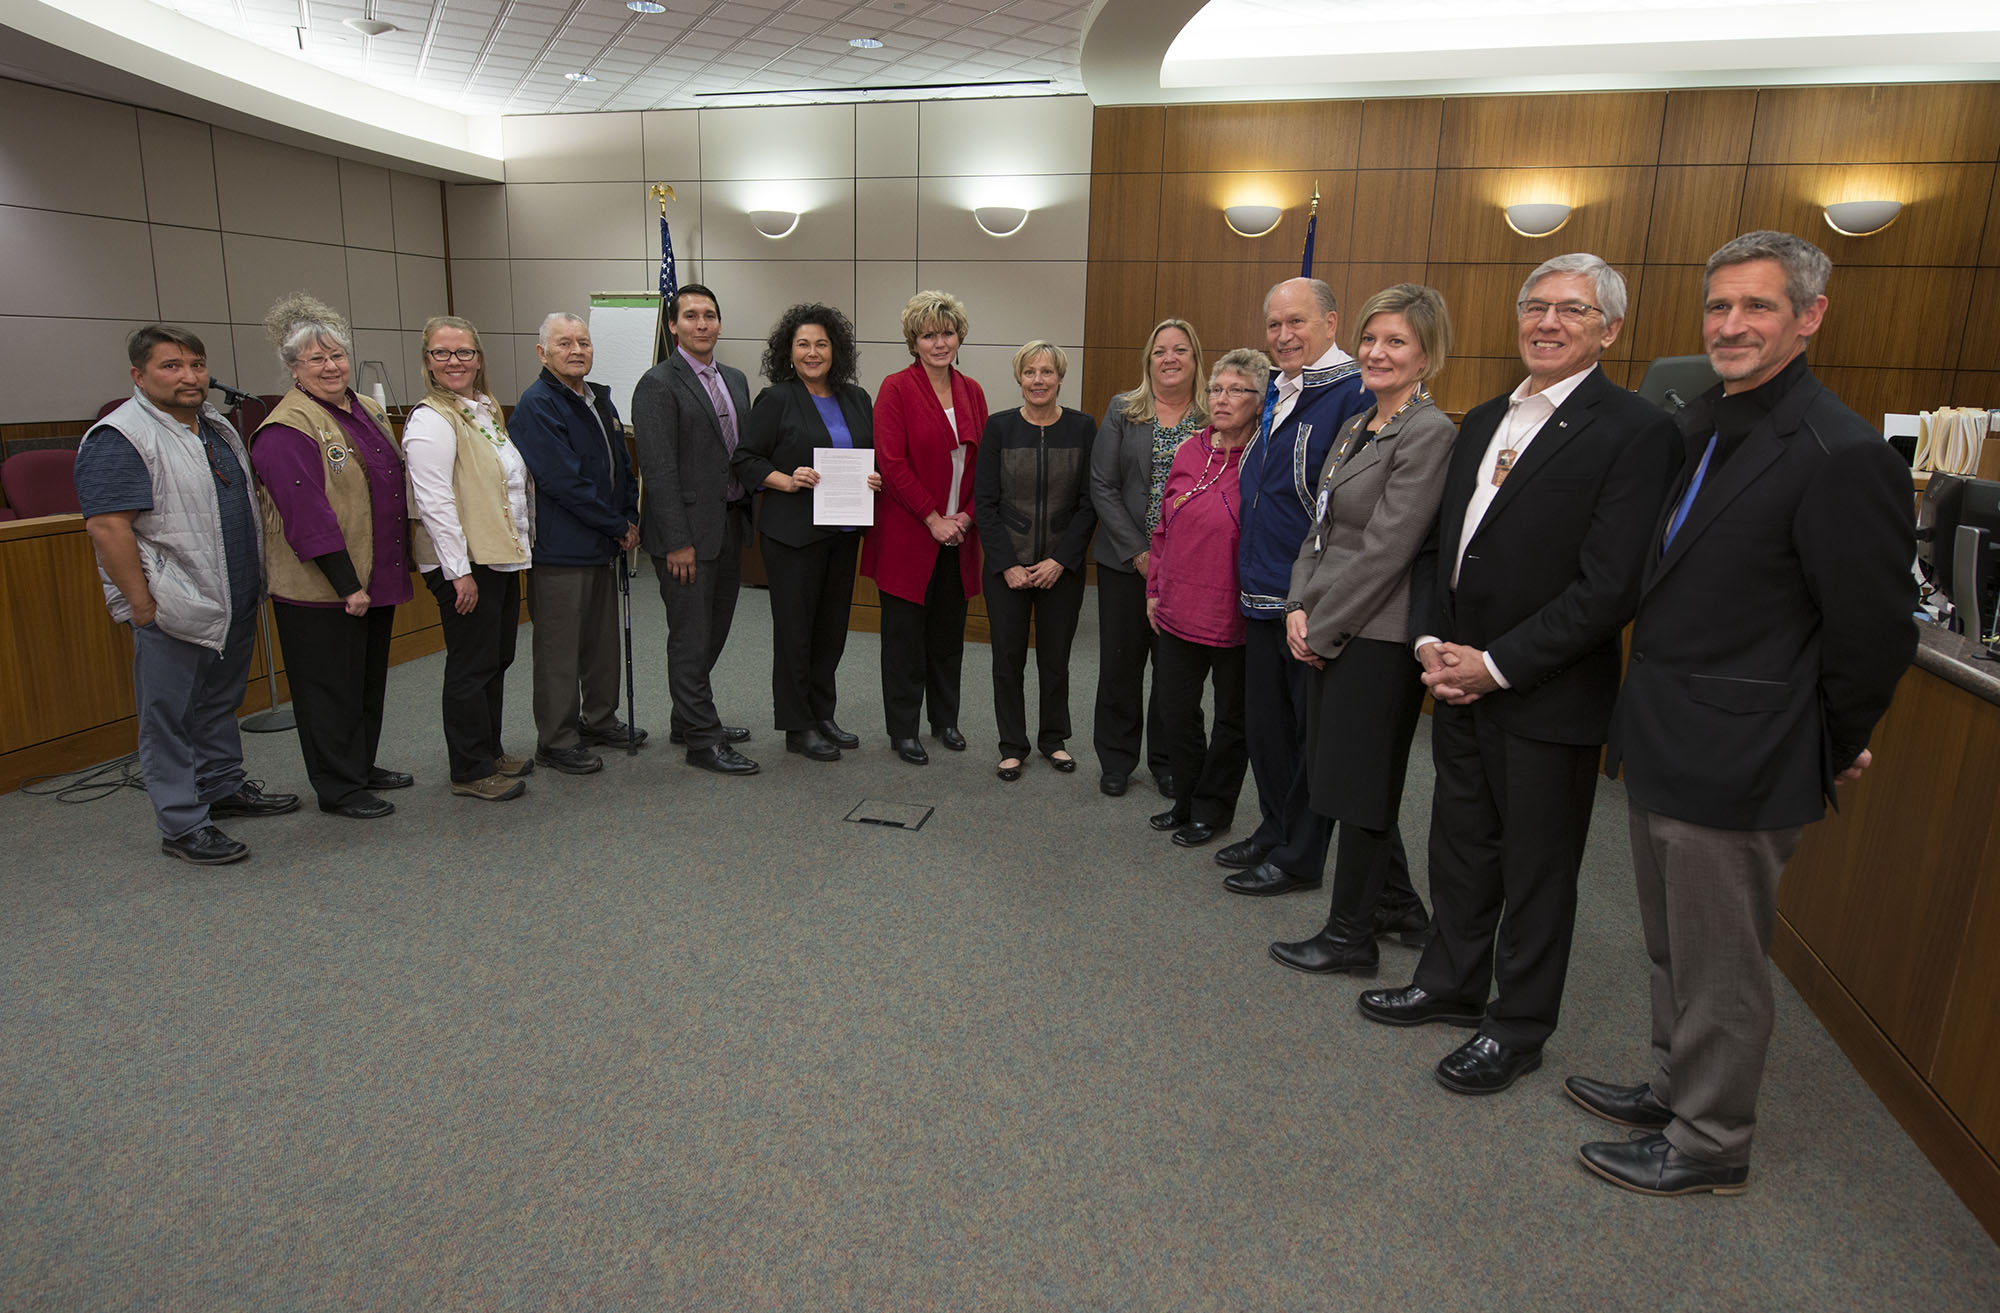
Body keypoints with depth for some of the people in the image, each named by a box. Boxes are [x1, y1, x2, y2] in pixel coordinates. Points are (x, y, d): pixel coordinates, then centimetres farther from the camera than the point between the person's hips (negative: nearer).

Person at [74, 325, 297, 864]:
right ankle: (182, 825, 9)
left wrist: (255, 584, 18)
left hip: (234, 604, 8)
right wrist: (141, 602, -21)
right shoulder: (118, 438, -14)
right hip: (174, 610, -8)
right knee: (169, 716, 2)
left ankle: (223, 786, 36)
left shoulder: (216, 425, 13)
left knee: (220, 703, 21)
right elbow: (107, 524, -20)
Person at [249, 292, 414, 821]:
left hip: (376, 577, 8)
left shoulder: (368, 409, 11)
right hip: (320, 589, -8)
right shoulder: (286, 430, -16)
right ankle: (337, 788, 15)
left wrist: (400, 563, 17)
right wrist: (348, 585, -22)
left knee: (369, 678, 19)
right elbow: (308, 515, -21)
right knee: (330, 687, 3)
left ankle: (362, 766, 34)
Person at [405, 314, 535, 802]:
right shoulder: (430, 420, -13)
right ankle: (470, 771, 11)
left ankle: (490, 751, 30)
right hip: (465, 565, -9)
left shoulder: (488, 409, 14)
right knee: (472, 665, -1)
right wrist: (459, 571, -21)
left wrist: (523, 541, 18)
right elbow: (434, 503, -19)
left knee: (498, 658, 16)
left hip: (502, 557, 9)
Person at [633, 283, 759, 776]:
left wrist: (747, 516, 7)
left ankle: (689, 720, 31)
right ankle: (703, 740, 8)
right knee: (691, 638, 0)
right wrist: (678, 541, -19)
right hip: (687, 531, -8)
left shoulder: (735, 379, 14)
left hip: (729, 526, 8)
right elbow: (658, 470, -16)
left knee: (713, 632, 16)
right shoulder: (658, 384, -10)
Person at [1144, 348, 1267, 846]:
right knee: (1176, 710, 13)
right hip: (1180, 609, 5)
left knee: (1232, 717, 12)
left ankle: (1211, 809, 28)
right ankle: (1187, 800, 32)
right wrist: (1154, 590, 14)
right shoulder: (1190, 452, 5)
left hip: (1236, 615, -5)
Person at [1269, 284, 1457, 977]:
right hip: (1328, 633, 9)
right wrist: (1299, 607, 1)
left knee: (1357, 786, 2)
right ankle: (1398, 899, 35)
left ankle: (1349, 936, 17)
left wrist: (1321, 630, -14)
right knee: (1349, 781, 17)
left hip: (1377, 639, -8)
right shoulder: (1355, 427, 14)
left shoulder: (1429, 434, -14)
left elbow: (1384, 550, -18)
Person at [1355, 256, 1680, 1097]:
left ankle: (1519, 1027, 27)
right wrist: (1430, 641, -3)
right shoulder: (1483, 422, 12)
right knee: (1460, 845, 20)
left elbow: (1610, 586, -19)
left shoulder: (1636, 431, -12)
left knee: (1537, 869, 9)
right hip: (1458, 682, 7)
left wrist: (1498, 665, -18)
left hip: (1548, 697, -7)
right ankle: (1452, 983, 39)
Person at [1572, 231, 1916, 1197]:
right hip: (1664, 751, 8)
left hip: (1735, 768, -8)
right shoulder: (1696, 424, 8)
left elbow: (1874, 635, -13)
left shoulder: (1841, 456, -18)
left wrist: (1832, 755, -2)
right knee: (1674, 953, 23)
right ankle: (1674, 1091, 42)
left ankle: (1709, 1145, 28)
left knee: (1720, 972, 9)